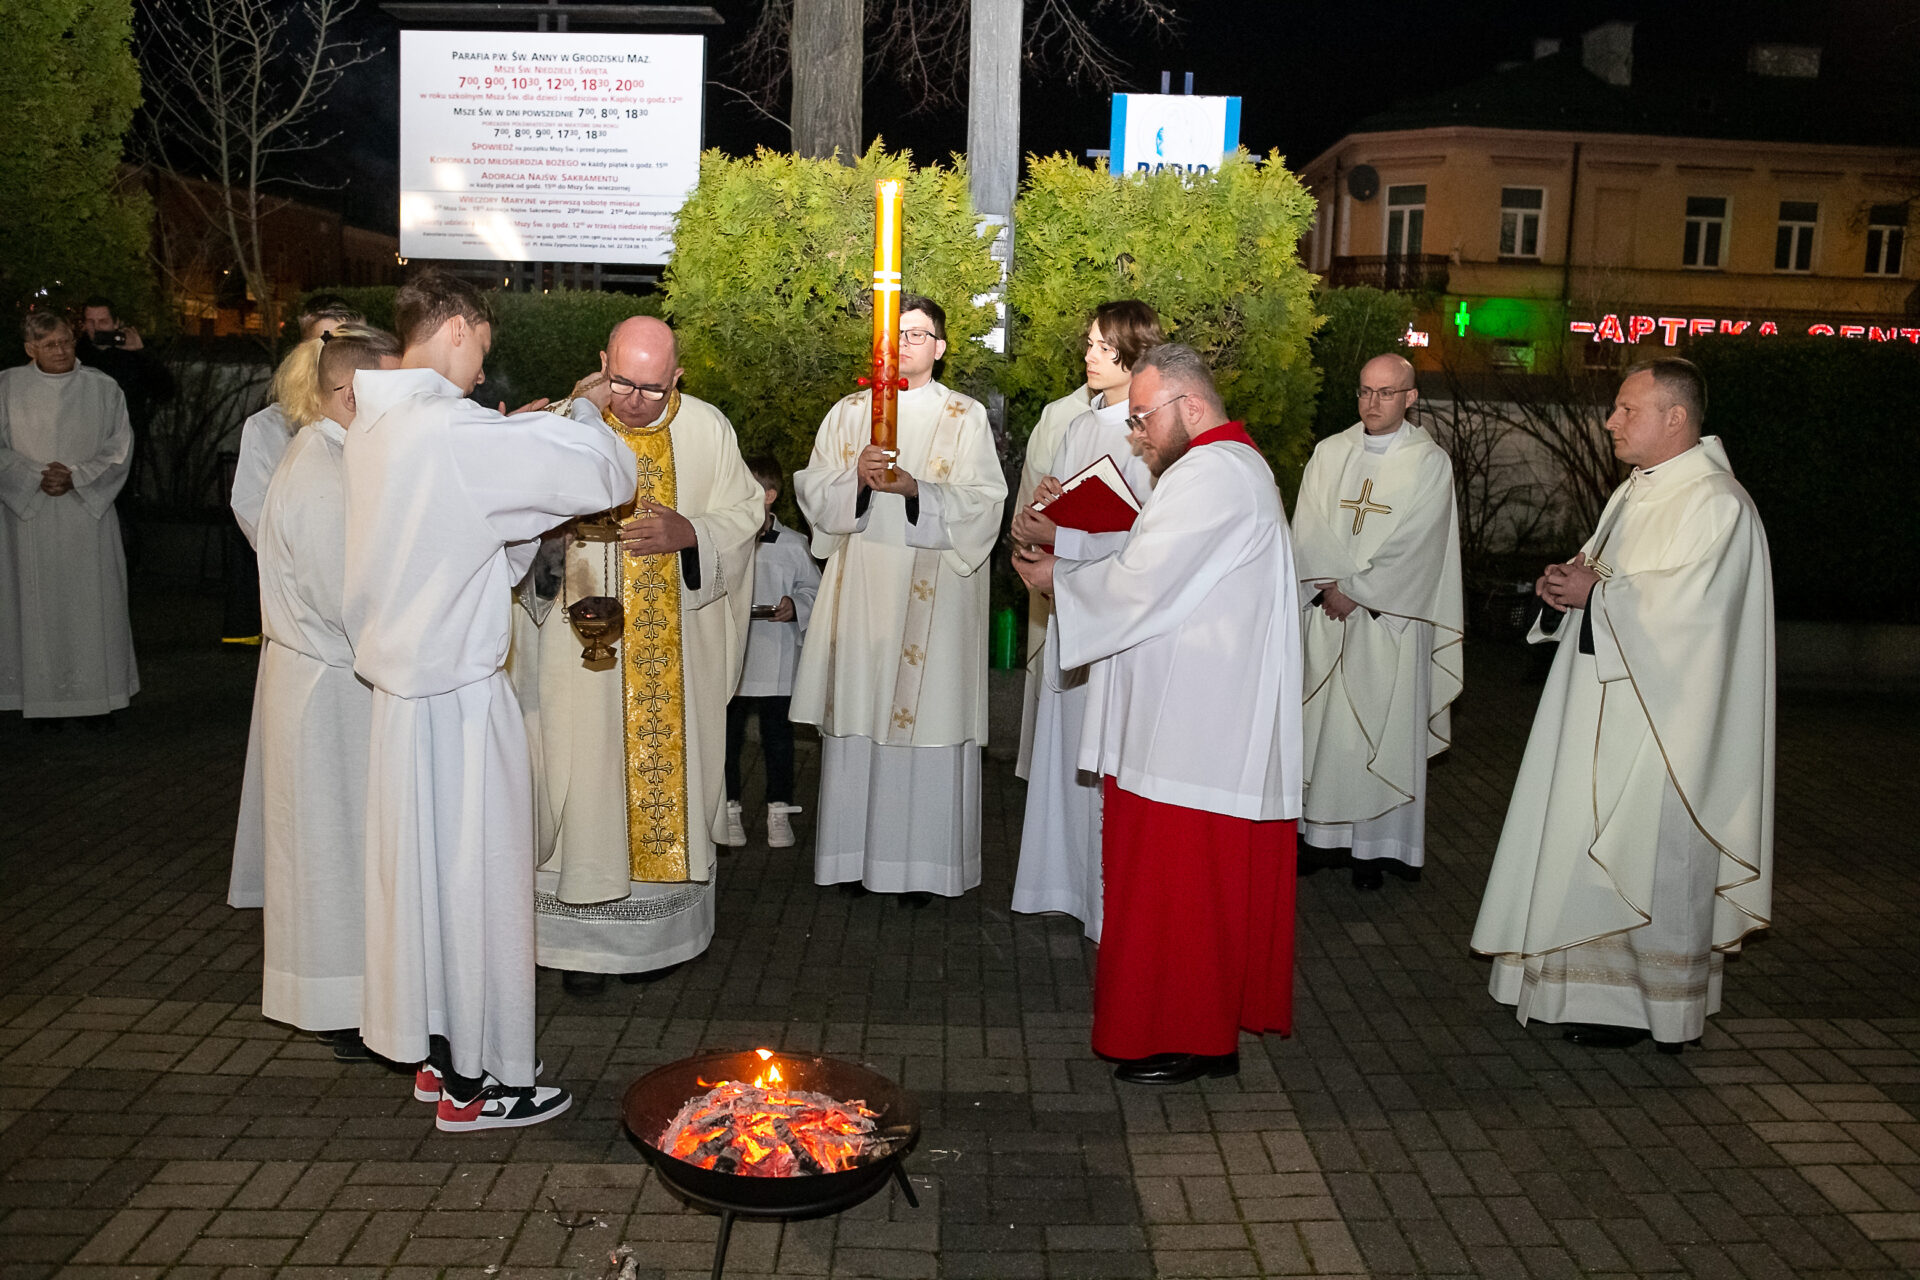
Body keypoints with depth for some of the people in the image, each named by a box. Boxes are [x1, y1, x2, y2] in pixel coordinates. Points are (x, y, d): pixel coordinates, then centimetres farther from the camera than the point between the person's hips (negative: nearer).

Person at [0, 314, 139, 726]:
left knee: (93, 602, 1)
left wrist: (75, 477, -12)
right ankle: (43, 699, 9)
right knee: (38, 602, 2)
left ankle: (98, 698, 8)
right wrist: (37, 477, -12)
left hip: (88, 514, 0)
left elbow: (120, 449, 0)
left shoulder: (102, 388, 3)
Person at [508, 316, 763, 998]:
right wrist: (560, 519, -25)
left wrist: (689, 532, -15)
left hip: (677, 643, 2)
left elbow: (744, 514, 5)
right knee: (587, 770, -1)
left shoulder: (708, 429, 3)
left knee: (671, 765, 7)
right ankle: (584, 933, 12)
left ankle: (657, 928, 21)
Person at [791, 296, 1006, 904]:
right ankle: (853, 852, 13)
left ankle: (921, 861, 5)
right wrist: (856, 479, -14)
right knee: (857, 712, 2)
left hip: (934, 592, -2)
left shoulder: (966, 418, 6)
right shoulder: (848, 413, 14)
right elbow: (812, 493, 6)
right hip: (859, 586, 3)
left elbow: (983, 503, -4)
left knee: (927, 712, -4)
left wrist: (916, 489, -19)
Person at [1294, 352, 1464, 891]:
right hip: (1327, 608, 3)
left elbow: (1411, 544, -10)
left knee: (1380, 725, 0)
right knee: (1322, 719, 5)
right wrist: (1328, 585, -12)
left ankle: (1376, 845, 8)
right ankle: (1323, 831, 16)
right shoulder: (1329, 453, 8)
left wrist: (1355, 590, -13)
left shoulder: (1430, 462, -2)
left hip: (1389, 615, -3)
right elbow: (1307, 528, 2)